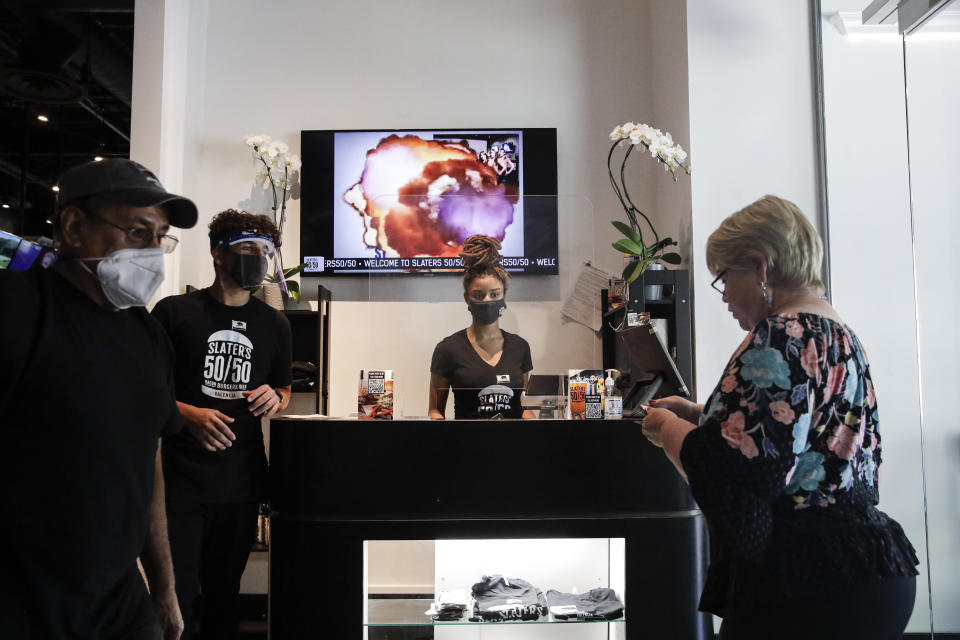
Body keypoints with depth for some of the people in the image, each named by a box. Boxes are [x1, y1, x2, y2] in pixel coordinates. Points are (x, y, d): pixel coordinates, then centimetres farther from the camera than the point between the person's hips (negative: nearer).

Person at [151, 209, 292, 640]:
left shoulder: (275, 324, 12)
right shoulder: (174, 311, -1)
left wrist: (275, 398, -2)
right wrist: (189, 414, -16)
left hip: (243, 479, 4)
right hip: (181, 475, -3)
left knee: (225, 590, 14)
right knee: (176, 594, -4)